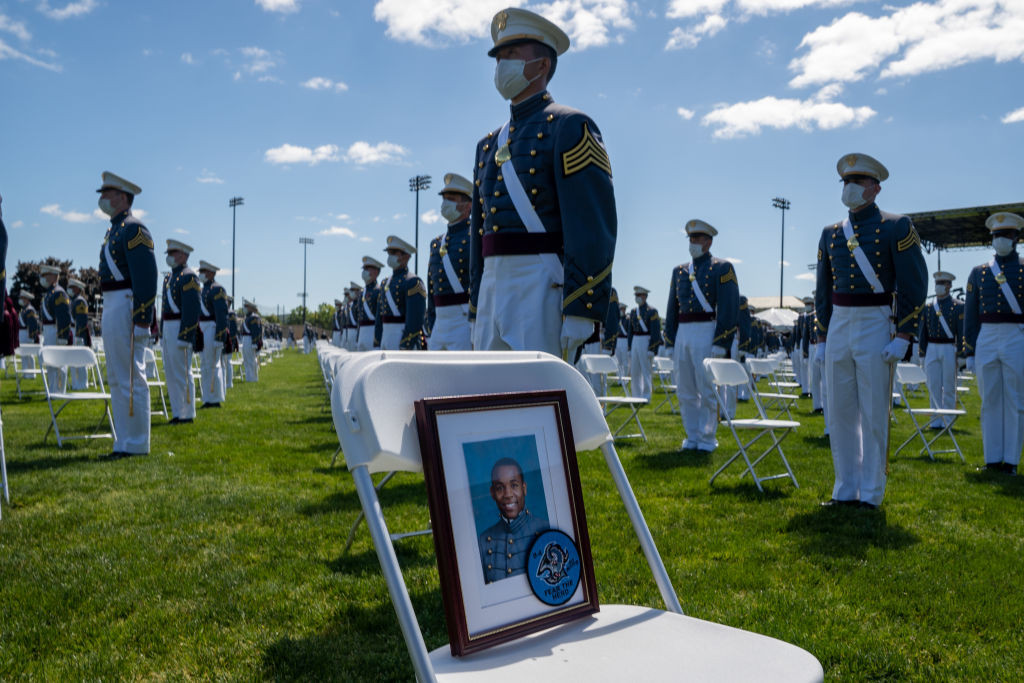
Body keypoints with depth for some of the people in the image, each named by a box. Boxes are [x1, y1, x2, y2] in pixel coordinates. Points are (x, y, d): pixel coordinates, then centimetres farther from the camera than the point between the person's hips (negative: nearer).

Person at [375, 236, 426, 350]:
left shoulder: (412, 282, -9)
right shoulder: (385, 283, 17)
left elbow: (415, 318, -17)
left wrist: (406, 347, -21)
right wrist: (377, 344, 15)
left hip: (404, 337, -9)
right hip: (386, 336, 9)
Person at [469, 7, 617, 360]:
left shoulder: (569, 128, -2)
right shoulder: (488, 145, 21)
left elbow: (593, 227, -12)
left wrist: (579, 313, -18)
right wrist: (477, 314, 18)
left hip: (545, 288, -7)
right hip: (493, 287, 8)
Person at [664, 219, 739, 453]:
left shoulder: (722, 268, -1)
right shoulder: (679, 271, 15)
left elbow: (729, 308, -7)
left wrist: (721, 344, -13)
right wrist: (670, 341, 12)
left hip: (707, 333, -6)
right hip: (682, 335, 6)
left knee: (707, 389, -2)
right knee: (685, 391, 8)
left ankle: (708, 438, 8)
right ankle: (692, 436, 18)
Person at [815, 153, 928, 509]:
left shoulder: (896, 227, -3)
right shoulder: (830, 234, 11)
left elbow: (915, 285, -7)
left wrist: (903, 338, -13)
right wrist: (822, 338, 11)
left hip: (876, 328, -5)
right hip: (838, 327, 5)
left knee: (874, 415, -1)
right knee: (840, 414, 7)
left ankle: (871, 494, 8)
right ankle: (846, 490, 17)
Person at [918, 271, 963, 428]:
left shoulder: (958, 307, -1)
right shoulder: (928, 307, 9)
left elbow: (962, 333, -3)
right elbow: (922, 332, 10)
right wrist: (922, 354, 6)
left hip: (949, 350, -3)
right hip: (931, 350, 3)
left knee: (949, 387, 3)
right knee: (934, 387, 4)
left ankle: (947, 420, 9)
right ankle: (936, 420, 10)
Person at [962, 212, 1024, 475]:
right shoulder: (979, 272, 10)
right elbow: (970, 315, 10)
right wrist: (969, 352, 5)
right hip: (986, 341, 2)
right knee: (990, 402, 6)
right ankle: (992, 458, 13)